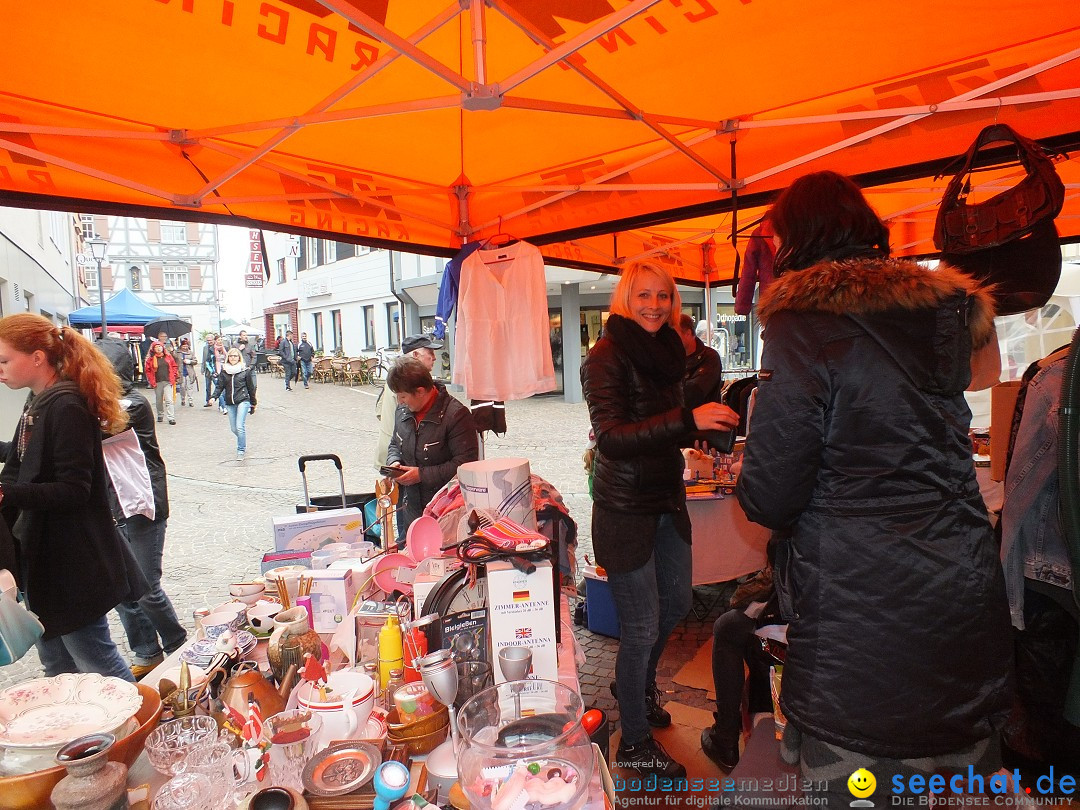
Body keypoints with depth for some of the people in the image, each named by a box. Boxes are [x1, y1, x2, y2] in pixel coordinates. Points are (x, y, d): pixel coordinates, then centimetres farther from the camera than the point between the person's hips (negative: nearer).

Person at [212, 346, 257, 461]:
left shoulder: (245, 370, 0)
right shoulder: (224, 371, 8)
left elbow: (251, 387, 5)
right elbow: (219, 386, 5)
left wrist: (253, 404, 9)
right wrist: (214, 397, -13)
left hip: (243, 401, -4)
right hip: (230, 403, 4)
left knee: (240, 427, -14)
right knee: (234, 428, 9)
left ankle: (241, 451, -4)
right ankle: (243, 444, 35)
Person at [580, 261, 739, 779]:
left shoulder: (664, 352, 8)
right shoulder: (607, 357, -16)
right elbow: (611, 438, -30)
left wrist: (715, 419, 7)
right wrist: (689, 419, -36)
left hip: (666, 499, 8)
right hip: (625, 508, -8)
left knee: (676, 604, 23)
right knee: (642, 627, 3)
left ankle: (638, 683, 51)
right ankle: (634, 743, 26)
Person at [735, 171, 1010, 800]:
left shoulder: (804, 327, -14)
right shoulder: (948, 308, 8)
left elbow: (771, 499, -16)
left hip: (857, 616, -7)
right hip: (966, 600, 7)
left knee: (855, 781, 10)